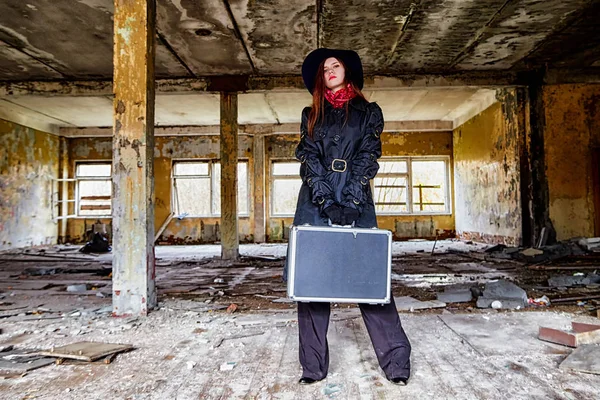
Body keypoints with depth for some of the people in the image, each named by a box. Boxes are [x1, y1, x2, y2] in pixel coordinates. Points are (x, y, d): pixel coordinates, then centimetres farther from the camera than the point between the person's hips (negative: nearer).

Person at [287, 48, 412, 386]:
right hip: (315, 205, 2)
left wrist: (349, 203, -13)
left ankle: (397, 360, 8)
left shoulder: (369, 112, 11)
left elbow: (367, 158, 0)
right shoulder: (311, 115, 16)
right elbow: (309, 160, 2)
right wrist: (327, 203, -13)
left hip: (357, 205, -2)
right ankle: (314, 365, 9)